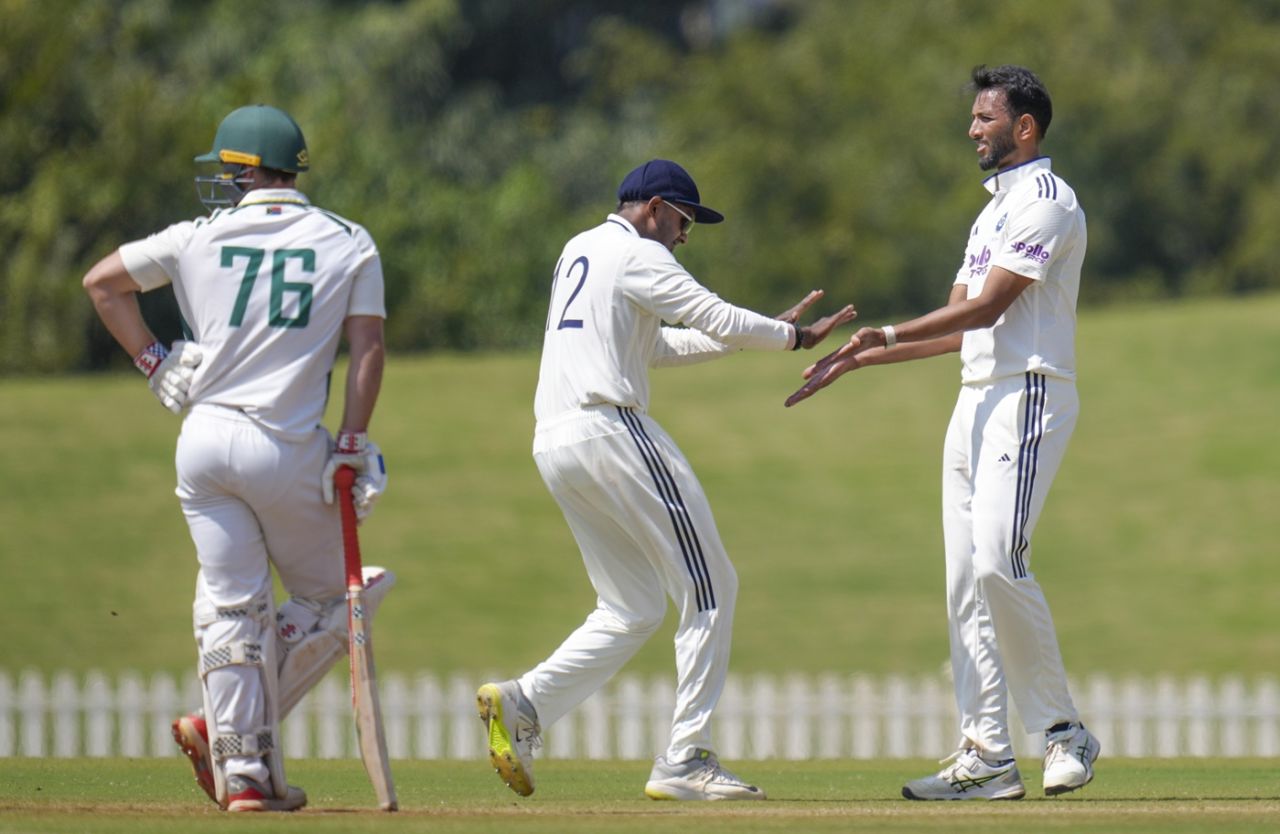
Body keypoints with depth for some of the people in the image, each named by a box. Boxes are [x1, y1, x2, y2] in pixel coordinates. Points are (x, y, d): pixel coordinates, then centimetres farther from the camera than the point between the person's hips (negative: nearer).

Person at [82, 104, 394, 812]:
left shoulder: (201, 237, 7)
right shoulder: (349, 244, 6)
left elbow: (101, 282, 11)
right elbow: (367, 348, -2)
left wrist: (154, 362, 14)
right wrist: (352, 449, -3)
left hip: (204, 436, 2)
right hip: (289, 448, -2)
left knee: (232, 607, 5)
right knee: (328, 596, 12)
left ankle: (243, 768, -1)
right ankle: (225, 730, -1)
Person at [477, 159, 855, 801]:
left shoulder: (578, 253, 25)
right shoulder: (637, 255, -3)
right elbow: (718, 320, -9)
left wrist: (769, 330, 21)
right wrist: (793, 337, 6)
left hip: (554, 446, 9)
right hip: (610, 430, -9)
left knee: (632, 608, 13)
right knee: (709, 588, -4)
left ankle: (521, 703, -7)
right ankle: (685, 760, -9)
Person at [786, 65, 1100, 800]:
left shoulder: (1045, 201, -8)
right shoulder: (995, 212, 23)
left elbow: (988, 307, -17)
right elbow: (960, 326, 22)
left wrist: (890, 335, -21)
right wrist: (855, 361, 14)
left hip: (1030, 395, -10)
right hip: (977, 401, 10)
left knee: (999, 563, -20)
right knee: (968, 581, 3)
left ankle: (1064, 731, -10)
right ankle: (987, 759, 2)